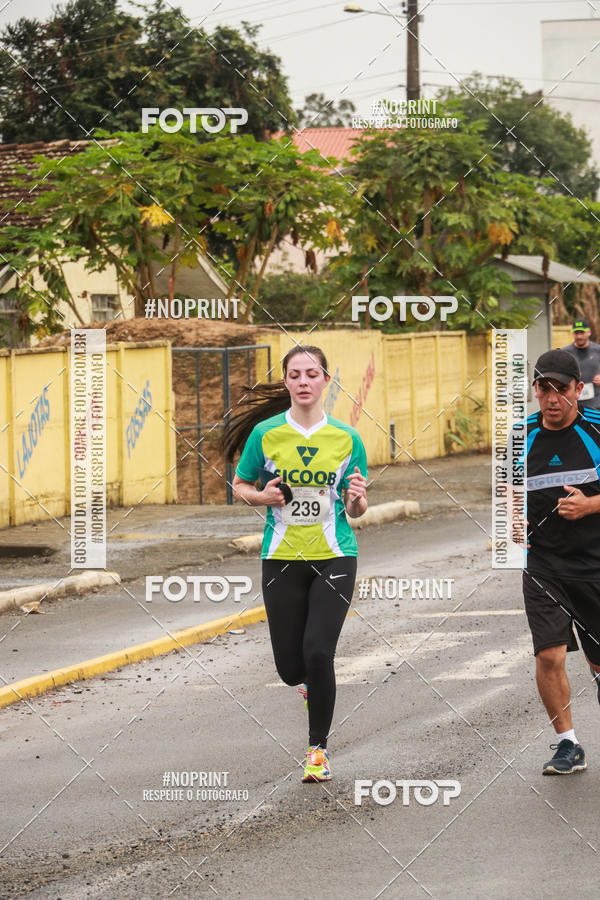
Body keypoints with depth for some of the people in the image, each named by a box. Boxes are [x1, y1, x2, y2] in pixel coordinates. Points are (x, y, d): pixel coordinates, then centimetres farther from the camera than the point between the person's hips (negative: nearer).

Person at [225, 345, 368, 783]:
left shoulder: (347, 438, -1)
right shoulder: (265, 433, -2)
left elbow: (355, 509, 6)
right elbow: (240, 485, 11)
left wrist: (357, 499, -17)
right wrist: (262, 496, -10)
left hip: (334, 558, -1)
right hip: (282, 560, 1)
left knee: (318, 654, -15)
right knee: (290, 668, 1)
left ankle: (319, 748, 5)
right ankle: (313, 682, 41)